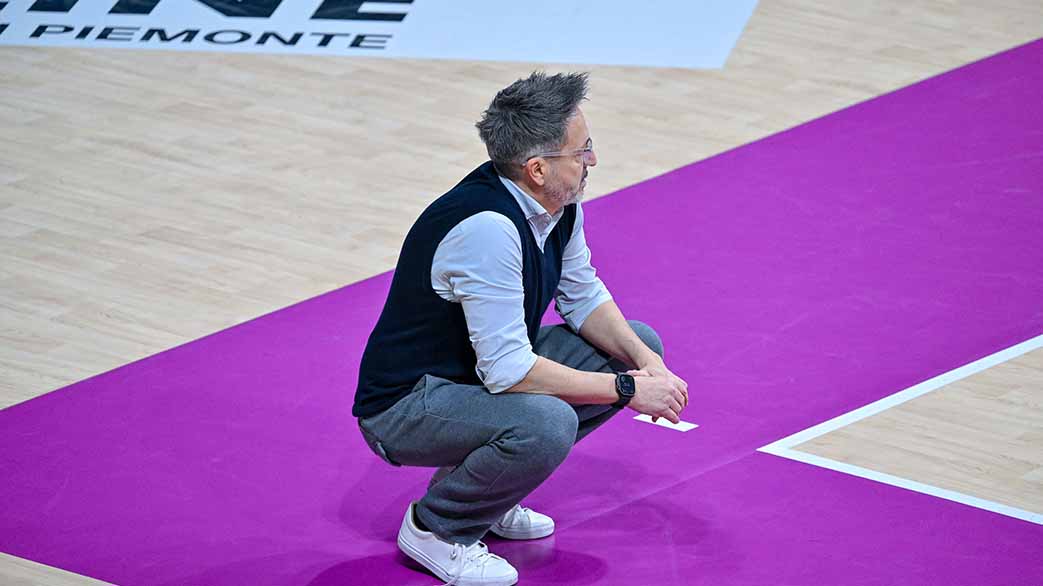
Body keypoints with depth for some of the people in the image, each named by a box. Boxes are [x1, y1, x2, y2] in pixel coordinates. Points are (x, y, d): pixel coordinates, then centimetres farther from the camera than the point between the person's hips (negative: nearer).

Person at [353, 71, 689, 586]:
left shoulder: (558, 200, -5)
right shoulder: (487, 227, -32)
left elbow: (582, 297, 10)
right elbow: (508, 371, -32)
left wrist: (645, 363, -8)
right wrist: (627, 390, -25)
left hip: (481, 368, 10)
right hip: (404, 404, -9)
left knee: (637, 346, 7)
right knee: (547, 422, -35)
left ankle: (481, 481, 13)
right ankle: (435, 525, -6)